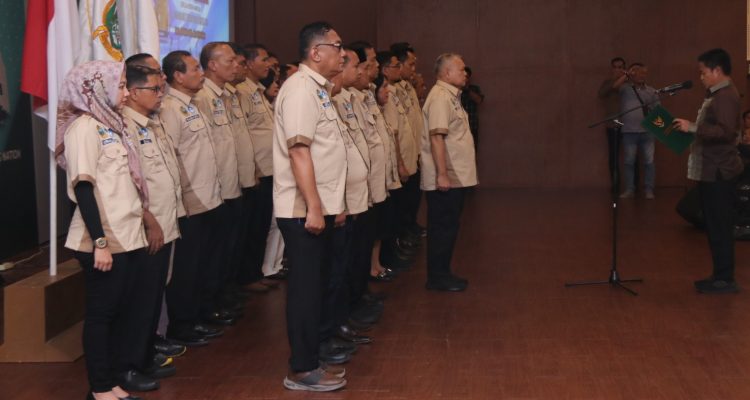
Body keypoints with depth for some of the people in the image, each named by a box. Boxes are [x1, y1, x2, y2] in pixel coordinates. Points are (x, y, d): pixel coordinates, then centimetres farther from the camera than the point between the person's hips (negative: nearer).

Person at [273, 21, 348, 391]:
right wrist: (313, 206, -25)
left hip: (319, 206, 10)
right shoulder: (301, 88, -15)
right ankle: (302, 370, 5)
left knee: (315, 285, 14)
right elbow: (298, 150, -23)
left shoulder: (318, 88, 15)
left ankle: (310, 360, 24)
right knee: (305, 288, -3)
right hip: (303, 209, -10)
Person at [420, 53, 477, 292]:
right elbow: (436, 137, -24)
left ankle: (442, 274, 22)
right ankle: (437, 277, 5)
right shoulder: (440, 97, -16)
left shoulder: (450, 96, 16)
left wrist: (447, 174, 16)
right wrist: (442, 174, -28)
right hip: (446, 178, -10)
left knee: (448, 227, 14)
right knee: (443, 227, -3)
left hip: (455, 177, 10)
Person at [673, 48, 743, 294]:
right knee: (714, 225, 13)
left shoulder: (726, 96, -16)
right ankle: (720, 275, 19)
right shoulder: (717, 95, 16)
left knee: (720, 226, -6)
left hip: (718, 172, -10)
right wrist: (692, 129, 15)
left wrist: (693, 128, -25)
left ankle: (726, 280, -2)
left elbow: (726, 131, -27)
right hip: (710, 170, 10)